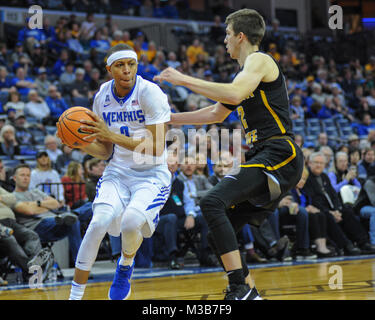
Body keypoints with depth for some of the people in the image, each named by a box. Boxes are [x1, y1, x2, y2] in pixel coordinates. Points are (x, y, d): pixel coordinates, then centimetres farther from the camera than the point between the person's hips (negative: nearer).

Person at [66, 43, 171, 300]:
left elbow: (157, 148, -22)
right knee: (100, 222, -22)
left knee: (131, 220, -30)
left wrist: (113, 136, -29)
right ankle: (76, 294, -10)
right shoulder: (102, 97, 1)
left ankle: (126, 265, 6)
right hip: (118, 171, 4)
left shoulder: (150, 93, -15)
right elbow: (105, 151, 10)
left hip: (153, 174, -4)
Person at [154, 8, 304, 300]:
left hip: (279, 155, -10)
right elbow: (216, 113, 38)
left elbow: (235, 94, -24)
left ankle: (240, 287, -27)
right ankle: (249, 293, 13)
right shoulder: (245, 73, 25)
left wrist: (184, 80, -17)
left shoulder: (259, 60, -4)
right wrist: (170, 119, 39)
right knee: (224, 235, 10)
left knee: (213, 202, -26)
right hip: (265, 158, 10)